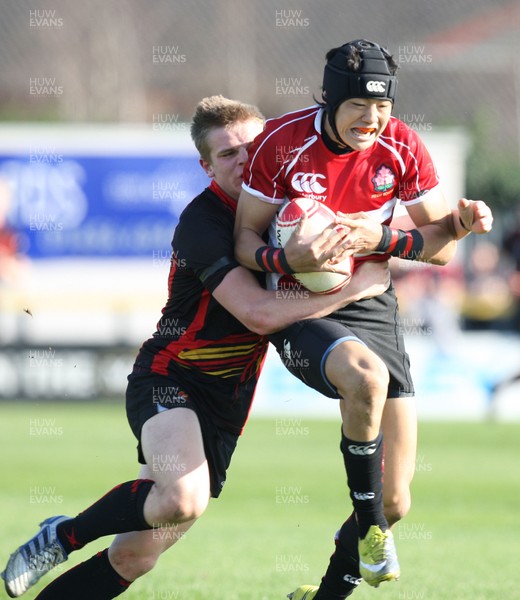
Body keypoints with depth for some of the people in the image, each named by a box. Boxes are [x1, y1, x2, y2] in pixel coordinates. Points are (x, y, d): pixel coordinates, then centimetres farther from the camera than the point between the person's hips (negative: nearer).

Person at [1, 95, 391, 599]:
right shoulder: (202, 223, -18)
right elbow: (259, 313, -26)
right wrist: (354, 289, -23)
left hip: (225, 405, 7)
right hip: (170, 380, -7)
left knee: (134, 558, 1)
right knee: (184, 498, -35)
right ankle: (62, 536, -10)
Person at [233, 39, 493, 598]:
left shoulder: (402, 148, -3)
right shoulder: (281, 141, -11)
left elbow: (437, 247, 2)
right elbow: (246, 239, -6)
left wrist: (459, 222, -20)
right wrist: (291, 259, -27)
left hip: (371, 309, 4)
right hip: (302, 314, -4)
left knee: (393, 502, -1)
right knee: (367, 376, -40)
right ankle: (369, 529, -20)